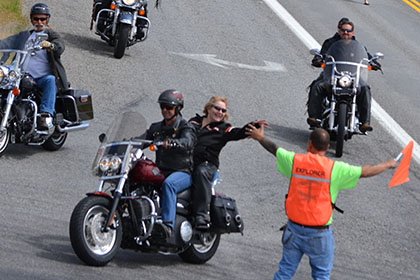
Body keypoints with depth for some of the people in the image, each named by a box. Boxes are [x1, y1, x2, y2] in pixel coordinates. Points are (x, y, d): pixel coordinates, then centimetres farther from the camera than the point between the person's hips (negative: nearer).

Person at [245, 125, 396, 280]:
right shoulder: (334, 168, -12)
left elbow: (274, 149, 15)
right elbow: (365, 172, -4)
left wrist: (260, 138, 36)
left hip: (294, 227, 3)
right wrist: (388, 164, 14)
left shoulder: (294, 160, -4)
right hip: (319, 233, -3)